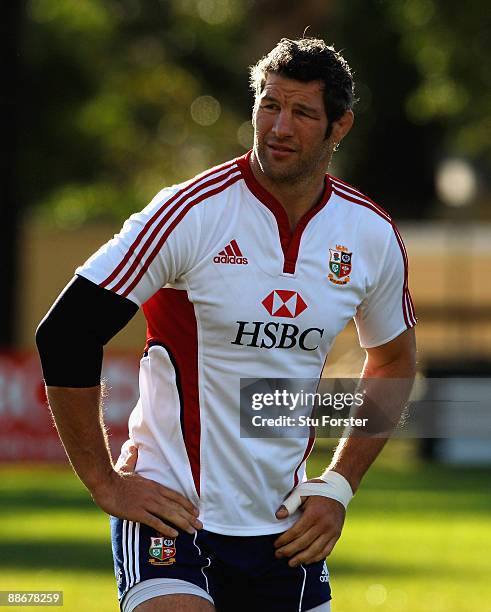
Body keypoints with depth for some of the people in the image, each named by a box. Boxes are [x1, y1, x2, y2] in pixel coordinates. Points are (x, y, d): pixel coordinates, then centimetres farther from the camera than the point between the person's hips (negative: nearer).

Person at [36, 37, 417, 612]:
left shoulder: (373, 235, 2)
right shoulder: (193, 212, -13)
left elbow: (393, 361, 20)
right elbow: (64, 336, -11)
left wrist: (338, 486, 10)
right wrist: (104, 482, -8)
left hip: (284, 524, 5)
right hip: (172, 514, -5)